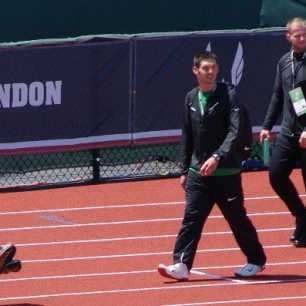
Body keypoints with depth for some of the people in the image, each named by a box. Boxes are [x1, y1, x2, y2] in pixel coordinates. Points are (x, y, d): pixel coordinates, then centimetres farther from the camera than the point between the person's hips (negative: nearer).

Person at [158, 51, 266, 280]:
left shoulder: (228, 95, -9)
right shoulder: (191, 98, 8)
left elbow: (234, 132, -19)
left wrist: (217, 157, -31)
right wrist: (185, 170, 16)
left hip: (226, 173, -4)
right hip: (198, 172, 4)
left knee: (237, 219, 7)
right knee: (191, 218, -7)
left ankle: (256, 260, 24)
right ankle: (181, 265, -11)